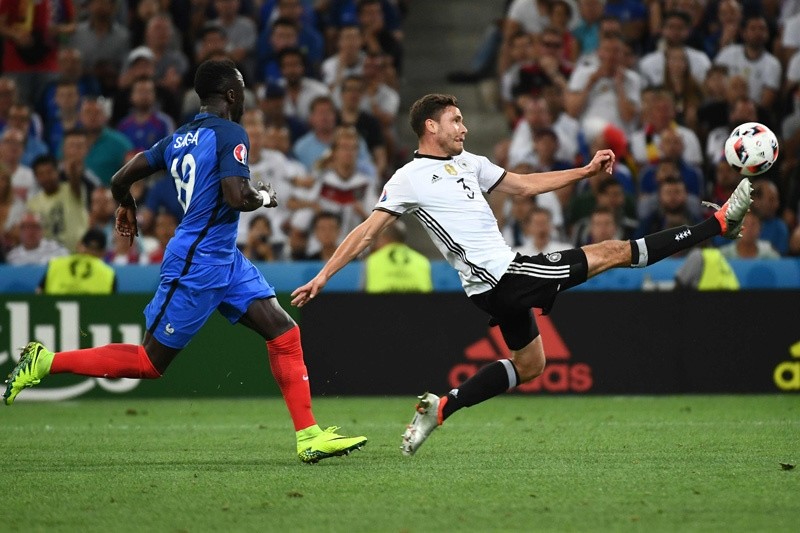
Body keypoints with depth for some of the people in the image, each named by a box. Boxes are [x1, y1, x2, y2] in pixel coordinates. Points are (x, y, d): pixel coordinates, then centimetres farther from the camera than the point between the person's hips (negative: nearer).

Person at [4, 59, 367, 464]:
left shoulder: (179, 138, 10)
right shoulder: (229, 134, -14)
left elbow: (120, 180, 13)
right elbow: (236, 196, -26)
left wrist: (126, 207, 35)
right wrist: (264, 198, -4)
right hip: (195, 263, -9)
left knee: (284, 332, 3)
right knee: (149, 362, -1)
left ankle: (308, 438, 2)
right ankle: (45, 363, 6)